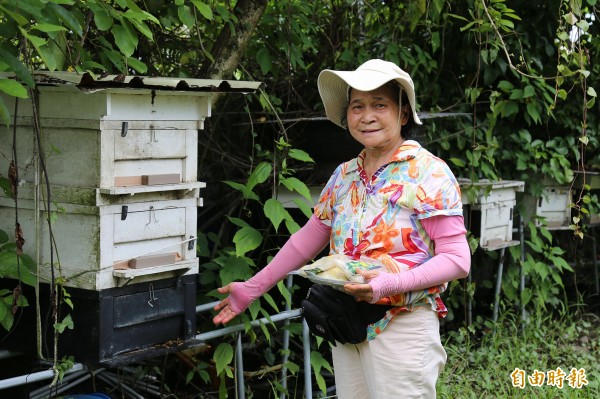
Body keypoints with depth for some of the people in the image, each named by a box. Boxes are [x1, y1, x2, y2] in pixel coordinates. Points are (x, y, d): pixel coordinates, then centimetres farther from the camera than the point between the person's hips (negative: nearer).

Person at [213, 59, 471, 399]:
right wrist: (253, 288, 17)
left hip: (403, 328, -5)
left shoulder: (429, 173, -9)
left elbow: (457, 259, -14)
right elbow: (307, 240, 17)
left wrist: (391, 283, -26)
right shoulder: (344, 175, 9)